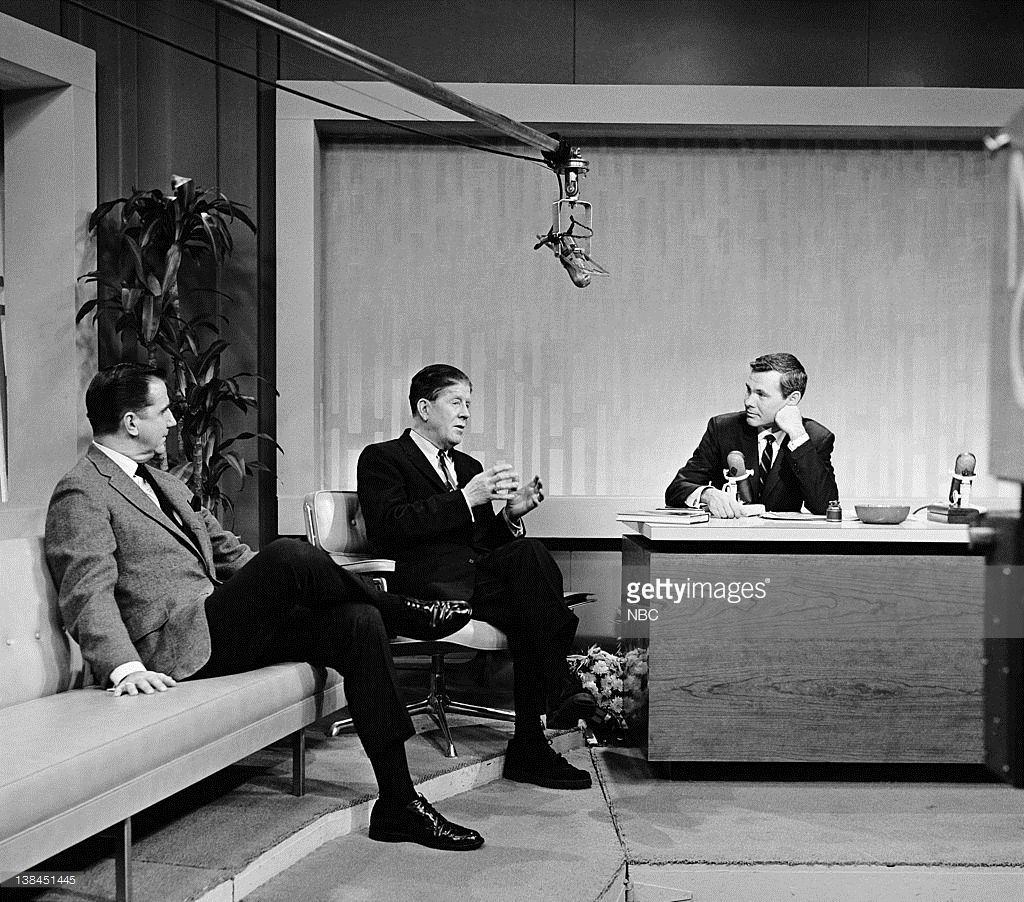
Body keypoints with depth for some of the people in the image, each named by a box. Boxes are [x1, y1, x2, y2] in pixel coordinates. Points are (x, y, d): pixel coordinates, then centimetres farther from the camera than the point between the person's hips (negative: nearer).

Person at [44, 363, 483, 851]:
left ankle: (398, 803, -10)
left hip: (222, 628, 9)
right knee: (288, 555, -28)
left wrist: (294, 585, 11)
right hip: (178, 647, -9)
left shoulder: (165, 484, 23)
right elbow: (89, 594, -18)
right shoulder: (81, 495, -7)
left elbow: (225, 547, 25)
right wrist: (125, 668, -33)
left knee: (358, 622, -10)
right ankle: (402, 613, 1)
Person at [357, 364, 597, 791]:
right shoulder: (381, 459, 7)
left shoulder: (469, 467, 29)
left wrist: (510, 515, 2)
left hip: (479, 577, 6)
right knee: (529, 555, -30)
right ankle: (562, 686, -28)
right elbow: (389, 527, -11)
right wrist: (466, 499, -15)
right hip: (429, 585, -6)